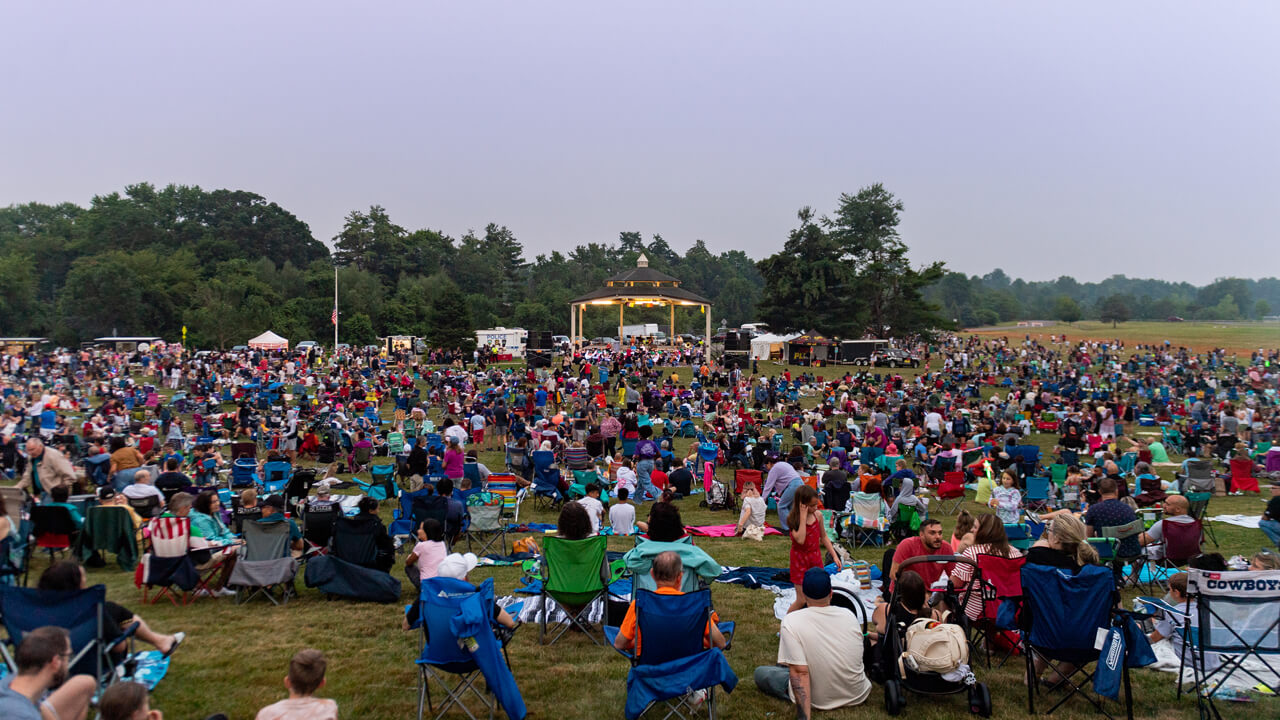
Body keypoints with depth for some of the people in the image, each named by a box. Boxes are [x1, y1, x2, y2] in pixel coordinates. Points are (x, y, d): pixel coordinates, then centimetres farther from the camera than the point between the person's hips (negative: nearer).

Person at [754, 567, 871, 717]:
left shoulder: (790, 621, -23)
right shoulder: (849, 615, -9)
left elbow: (799, 672, -27)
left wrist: (804, 716, -24)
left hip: (818, 702, -6)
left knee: (760, 673, 10)